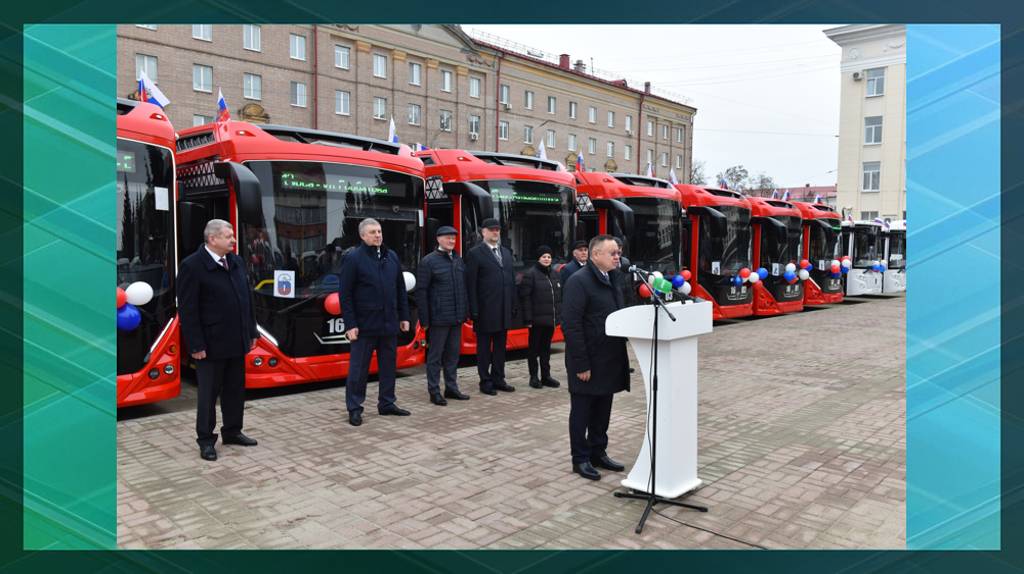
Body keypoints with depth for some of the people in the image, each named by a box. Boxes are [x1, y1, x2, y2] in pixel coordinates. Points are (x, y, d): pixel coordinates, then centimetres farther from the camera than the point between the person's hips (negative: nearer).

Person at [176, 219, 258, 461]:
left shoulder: (236, 261, 7)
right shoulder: (192, 265, -12)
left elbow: (247, 298, 12)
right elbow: (187, 309, -13)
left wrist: (251, 332, 10)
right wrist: (196, 345, -15)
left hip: (236, 341, 6)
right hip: (211, 344, -6)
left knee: (236, 390, 14)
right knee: (209, 393, 6)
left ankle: (232, 432, 29)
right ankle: (205, 440, 19)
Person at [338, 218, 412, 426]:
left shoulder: (392, 256, 9)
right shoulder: (353, 258, -6)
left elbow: (401, 289, 14)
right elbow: (345, 294, -8)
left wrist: (404, 316, 10)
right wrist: (350, 324, -12)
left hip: (389, 323, 5)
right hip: (365, 324, -5)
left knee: (388, 366, 13)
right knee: (358, 368, 2)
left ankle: (386, 403, 26)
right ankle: (354, 409, 13)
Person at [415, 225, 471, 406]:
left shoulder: (459, 260, 12)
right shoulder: (428, 262, -6)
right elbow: (421, 291, -7)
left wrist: (466, 311, 9)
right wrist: (425, 319, -11)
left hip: (457, 317, 6)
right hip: (439, 318, -6)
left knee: (453, 354, 13)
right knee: (435, 355, 3)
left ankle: (451, 388, 23)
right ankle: (434, 391, 11)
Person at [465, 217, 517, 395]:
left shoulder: (506, 252, 13)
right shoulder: (475, 253, -6)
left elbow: (511, 280, 14)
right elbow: (471, 284, -10)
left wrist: (513, 305, 9)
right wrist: (474, 310, -14)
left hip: (504, 310, 6)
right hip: (485, 311, -6)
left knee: (500, 346, 13)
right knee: (484, 347, 5)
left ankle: (498, 379, 23)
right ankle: (485, 381, 14)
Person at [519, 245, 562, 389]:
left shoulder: (554, 275, 13)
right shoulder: (530, 274, -8)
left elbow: (559, 297, 18)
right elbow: (525, 297, -12)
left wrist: (559, 315, 11)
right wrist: (528, 318, -16)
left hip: (551, 319, 6)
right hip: (537, 320, -6)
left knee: (546, 348, 13)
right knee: (534, 348, 4)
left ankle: (546, 376, 20)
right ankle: (533, 377, 13)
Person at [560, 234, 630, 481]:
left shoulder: (613, 279, 11)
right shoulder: (579, 281, -15)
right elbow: (571, 325, -19)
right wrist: (581, 364, -21)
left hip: (609, 359, 8)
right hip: (587, 362, -8)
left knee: (603, 410, 17)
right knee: (582, 411, 6)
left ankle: (598, 452, 31)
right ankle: (580, 459, 19)